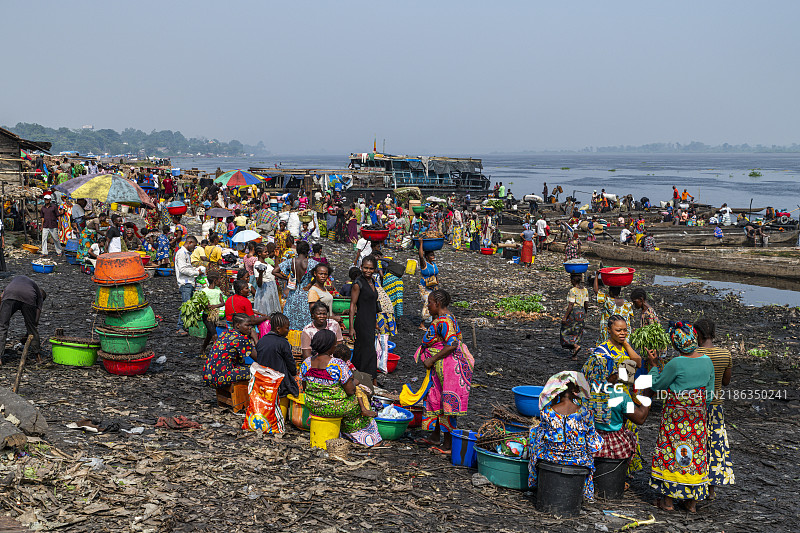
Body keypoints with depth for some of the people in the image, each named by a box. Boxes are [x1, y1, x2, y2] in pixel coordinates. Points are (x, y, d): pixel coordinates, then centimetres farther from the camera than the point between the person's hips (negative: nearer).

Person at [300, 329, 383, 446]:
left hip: (312, 406, 6)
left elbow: (305, 387, 4)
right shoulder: (339, 365, -26)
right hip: (336, 409, -5)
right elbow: (350, 391, -20)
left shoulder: (306, 363, -9)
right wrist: (354, 383, 2)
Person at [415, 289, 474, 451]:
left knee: (447, 402, -3)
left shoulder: (444, 321, -20)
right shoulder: (441, 319, 12)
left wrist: (432, 359, -22)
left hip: (448, 366, -11)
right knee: (435, 398, 17)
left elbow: (451, 345, -29)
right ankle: (435, 436, 28)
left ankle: (449, 443, 5)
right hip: (439, 367, 11)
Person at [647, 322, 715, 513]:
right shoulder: (707, 361, -2)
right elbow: (710, 392, 6)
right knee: (696, 451, 12)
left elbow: (657, 384, -6)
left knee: (671, 452, 6)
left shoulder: (676, 364, -19)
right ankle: (692, 501, 19)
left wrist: (654, 365, 7)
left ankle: (668, 500, 12)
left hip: (676, 413, -5)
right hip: (699, 414, 5)